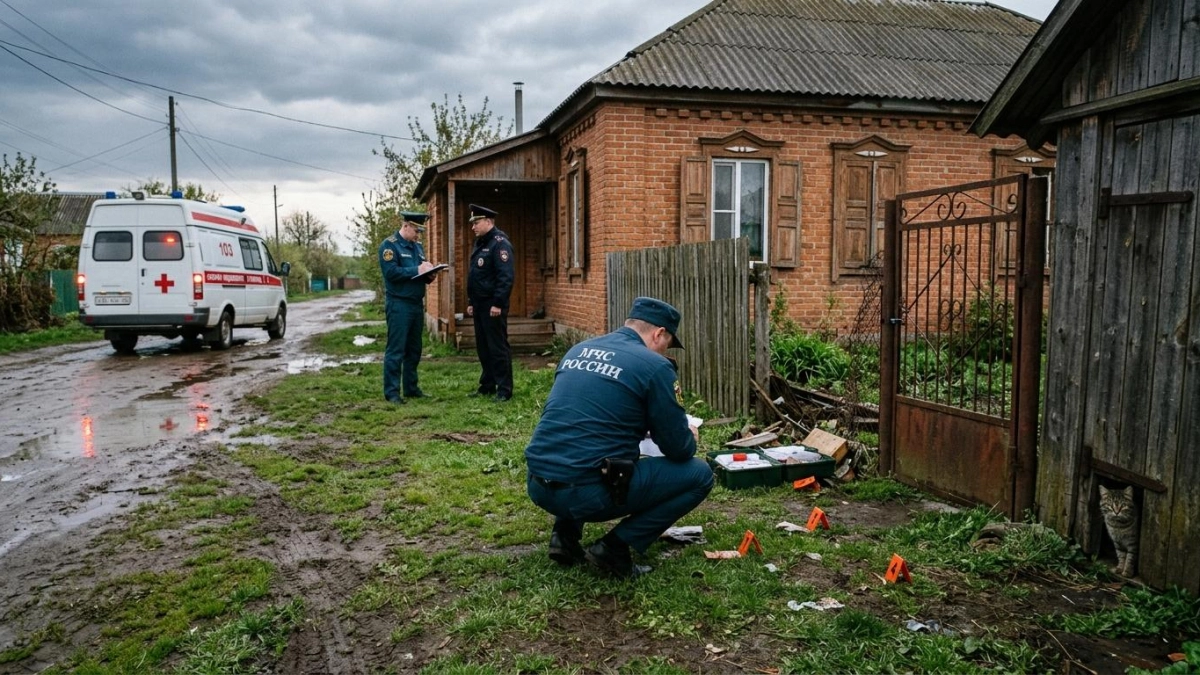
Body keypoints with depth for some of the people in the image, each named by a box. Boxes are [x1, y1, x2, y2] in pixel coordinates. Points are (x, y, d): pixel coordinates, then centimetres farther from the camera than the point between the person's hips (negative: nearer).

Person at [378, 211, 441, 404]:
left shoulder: (417, 246, 16)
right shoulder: (389, 245, -8)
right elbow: (391, 272, -20)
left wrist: (429, 275, -1)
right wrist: (417, 270, -19)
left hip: (417, 304, 8)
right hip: (398, 305, -8)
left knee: (414, 349, 12)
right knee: (396, 350, -5)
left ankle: (411, 388, 21)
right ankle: (392, 391, 0)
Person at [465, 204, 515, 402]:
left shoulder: (499, 243, -13)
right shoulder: (480, 243, 17)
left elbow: (505, 277, -21)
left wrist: (498, 304, -23)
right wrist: (471, 302, 18)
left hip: (493, 305, -9)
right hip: (479, 305, 9)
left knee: (498, 347, -5)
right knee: (483, 347, 13)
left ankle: (504, 389, 0)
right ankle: (487, 385, 22)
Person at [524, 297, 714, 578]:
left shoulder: (578, 350, 16)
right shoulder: (654, 366, -4)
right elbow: (679, 449, 0)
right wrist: (689, 438, 23)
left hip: (538, 486, 7)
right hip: (587, 493, -7)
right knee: (699, 474, 9)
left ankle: (565, 536, 20)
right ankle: (615, 547, 3)